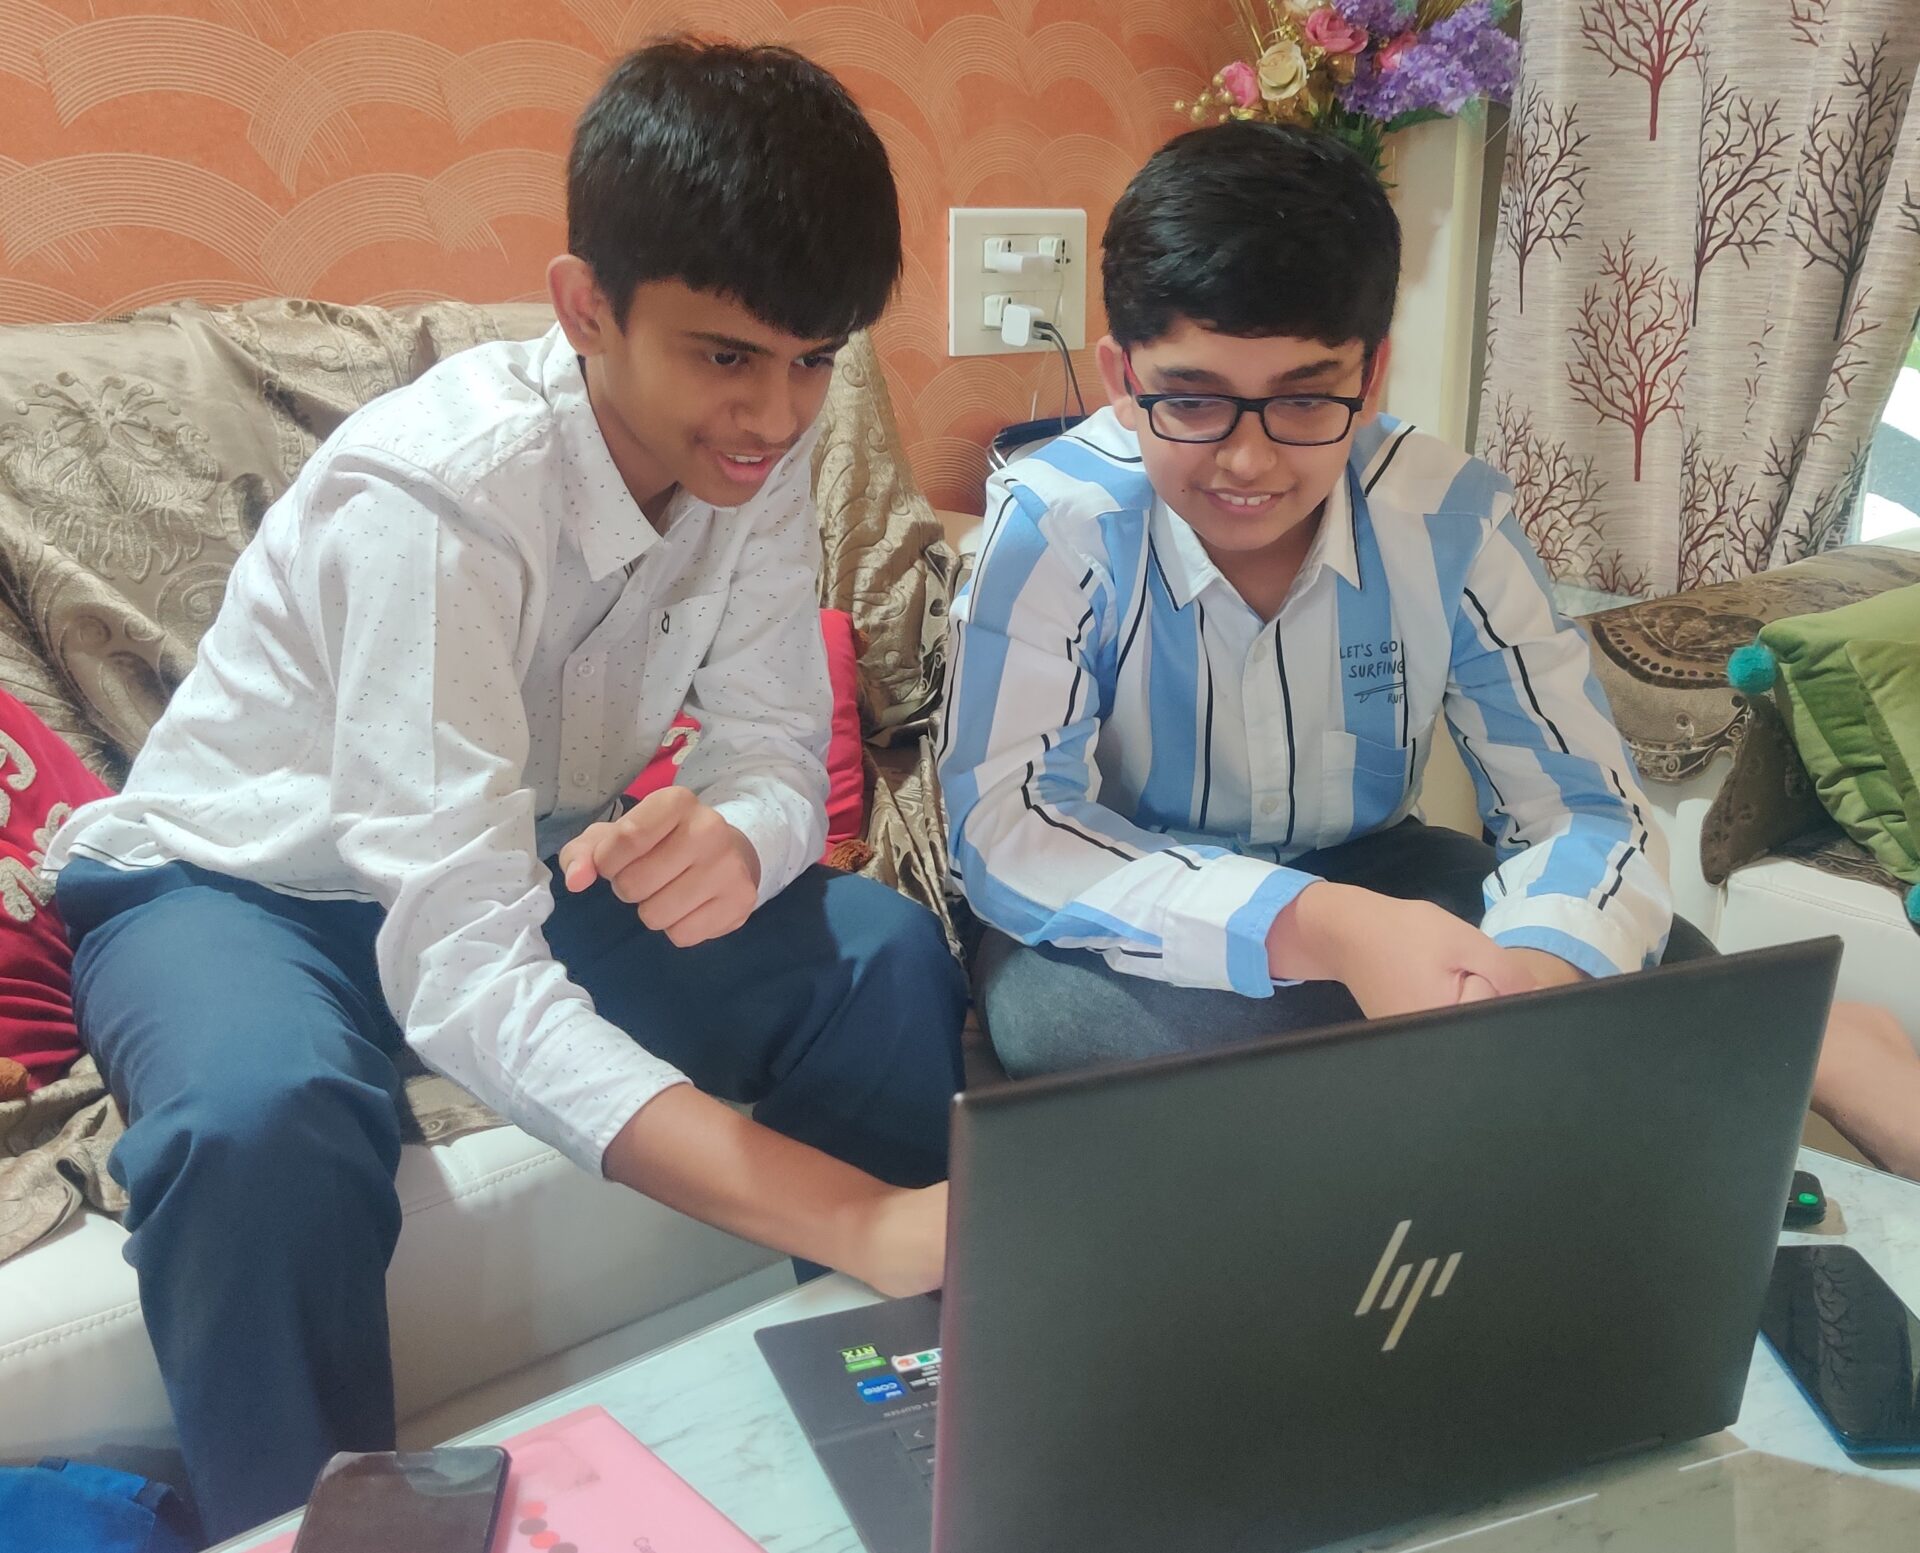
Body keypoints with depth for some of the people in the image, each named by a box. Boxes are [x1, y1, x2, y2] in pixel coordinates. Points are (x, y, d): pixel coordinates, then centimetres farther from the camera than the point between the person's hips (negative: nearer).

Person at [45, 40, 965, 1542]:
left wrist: (734, 836, -35)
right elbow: (462, 970, -39)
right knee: (267, 1120, -39)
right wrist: (861, 1221, -47)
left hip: (517, 854, 6)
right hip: (236, 882, -5)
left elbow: (779, 743, -8)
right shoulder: (435, 494, -34)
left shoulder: (756, 452, -13)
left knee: (887, 956, -15)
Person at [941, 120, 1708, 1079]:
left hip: (1368, 876, 3)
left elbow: (1586, 809, -11)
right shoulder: (1053, 522, -23)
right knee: (1049, 1006, -37)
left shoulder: (1451, 521, -15)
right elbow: (1001, 824, -29)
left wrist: (1534, 968, -37)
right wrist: (1318, 931, -43)